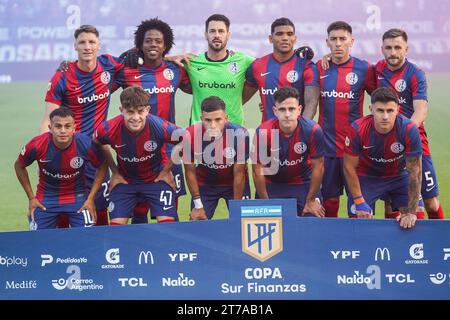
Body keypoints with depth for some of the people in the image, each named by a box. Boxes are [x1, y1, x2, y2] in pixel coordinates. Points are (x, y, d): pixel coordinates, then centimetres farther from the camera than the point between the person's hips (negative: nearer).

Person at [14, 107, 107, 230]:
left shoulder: (86, 145, -23)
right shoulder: (37, 145, -22)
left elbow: (102, 167, -3)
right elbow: (19, 166, -1)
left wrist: (90, 199, -6)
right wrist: (31, 198, 0)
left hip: (78, 197, 0)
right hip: (45, 198, 0)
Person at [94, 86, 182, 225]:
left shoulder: (161, 127, -29)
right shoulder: (109, 129, -25)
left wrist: (166, 171, -5)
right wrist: (115, 172, 2)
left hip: (157, 178, -1)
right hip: (124, 180, 1)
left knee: (167, 224, -11)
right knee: (116, 226, -3)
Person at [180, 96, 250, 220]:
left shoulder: (239, 134, -29)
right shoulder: (190, 135, -27)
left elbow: (239, 173, -18)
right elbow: (190, 171, -12)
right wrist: (198, 205, -9)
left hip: (235, 184, -1)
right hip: (204, 185, 1)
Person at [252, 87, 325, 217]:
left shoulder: (313, 130, -24)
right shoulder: (263, 132, -25)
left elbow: (318, 167, -12)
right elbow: (258, 170, -15)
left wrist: (311, 201, -6)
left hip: (304, 184, 0)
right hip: (271, 185, 0)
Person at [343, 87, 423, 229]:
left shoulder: (409, 130, -29)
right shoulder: (357, 129, -28)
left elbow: (415, 171, -21)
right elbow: (349, 167, -14)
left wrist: (411, 212, -22)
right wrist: (359, 202, -16)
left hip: (399, 176, 1)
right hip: (367, 177, -1)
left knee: (418, 217, -10)